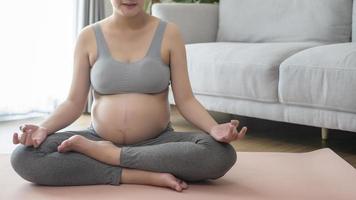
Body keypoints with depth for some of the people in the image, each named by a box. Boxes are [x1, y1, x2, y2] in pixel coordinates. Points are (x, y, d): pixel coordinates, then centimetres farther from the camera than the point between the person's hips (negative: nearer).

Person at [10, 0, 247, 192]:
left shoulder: (168, 33, -2)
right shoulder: (89, 37, 1)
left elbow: (185, 99, -5)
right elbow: (75, 102, 1)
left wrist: (214, 128, -24)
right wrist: (44, 128, -18)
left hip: (158, 142, 0)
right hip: (98, 138, 1)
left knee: (222, 154, -31)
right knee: (23, 157, -24)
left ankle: (100, 153, -20)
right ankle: (147, 176, -24)